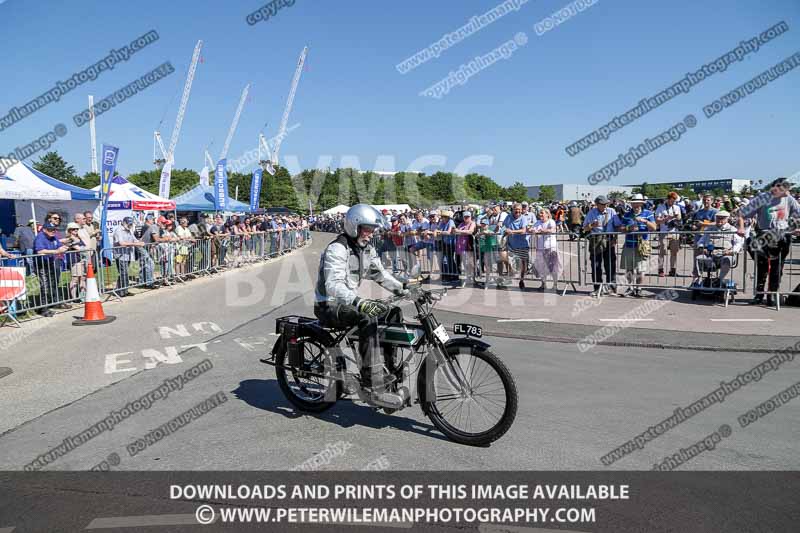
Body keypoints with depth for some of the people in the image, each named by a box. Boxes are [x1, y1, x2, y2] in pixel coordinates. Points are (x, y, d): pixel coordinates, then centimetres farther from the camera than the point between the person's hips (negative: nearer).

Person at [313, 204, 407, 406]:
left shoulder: (367, 248, 8)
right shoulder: (337, 249, -20)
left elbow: (380, 274, 15)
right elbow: (333, 285, -34)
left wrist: (403, 289, 0)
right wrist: (358, 302, -50)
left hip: (349, 301, 9)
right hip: (329, 306, -9)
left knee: (394, 313, 0)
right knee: (368, 319, -34)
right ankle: (375, 386, -35)